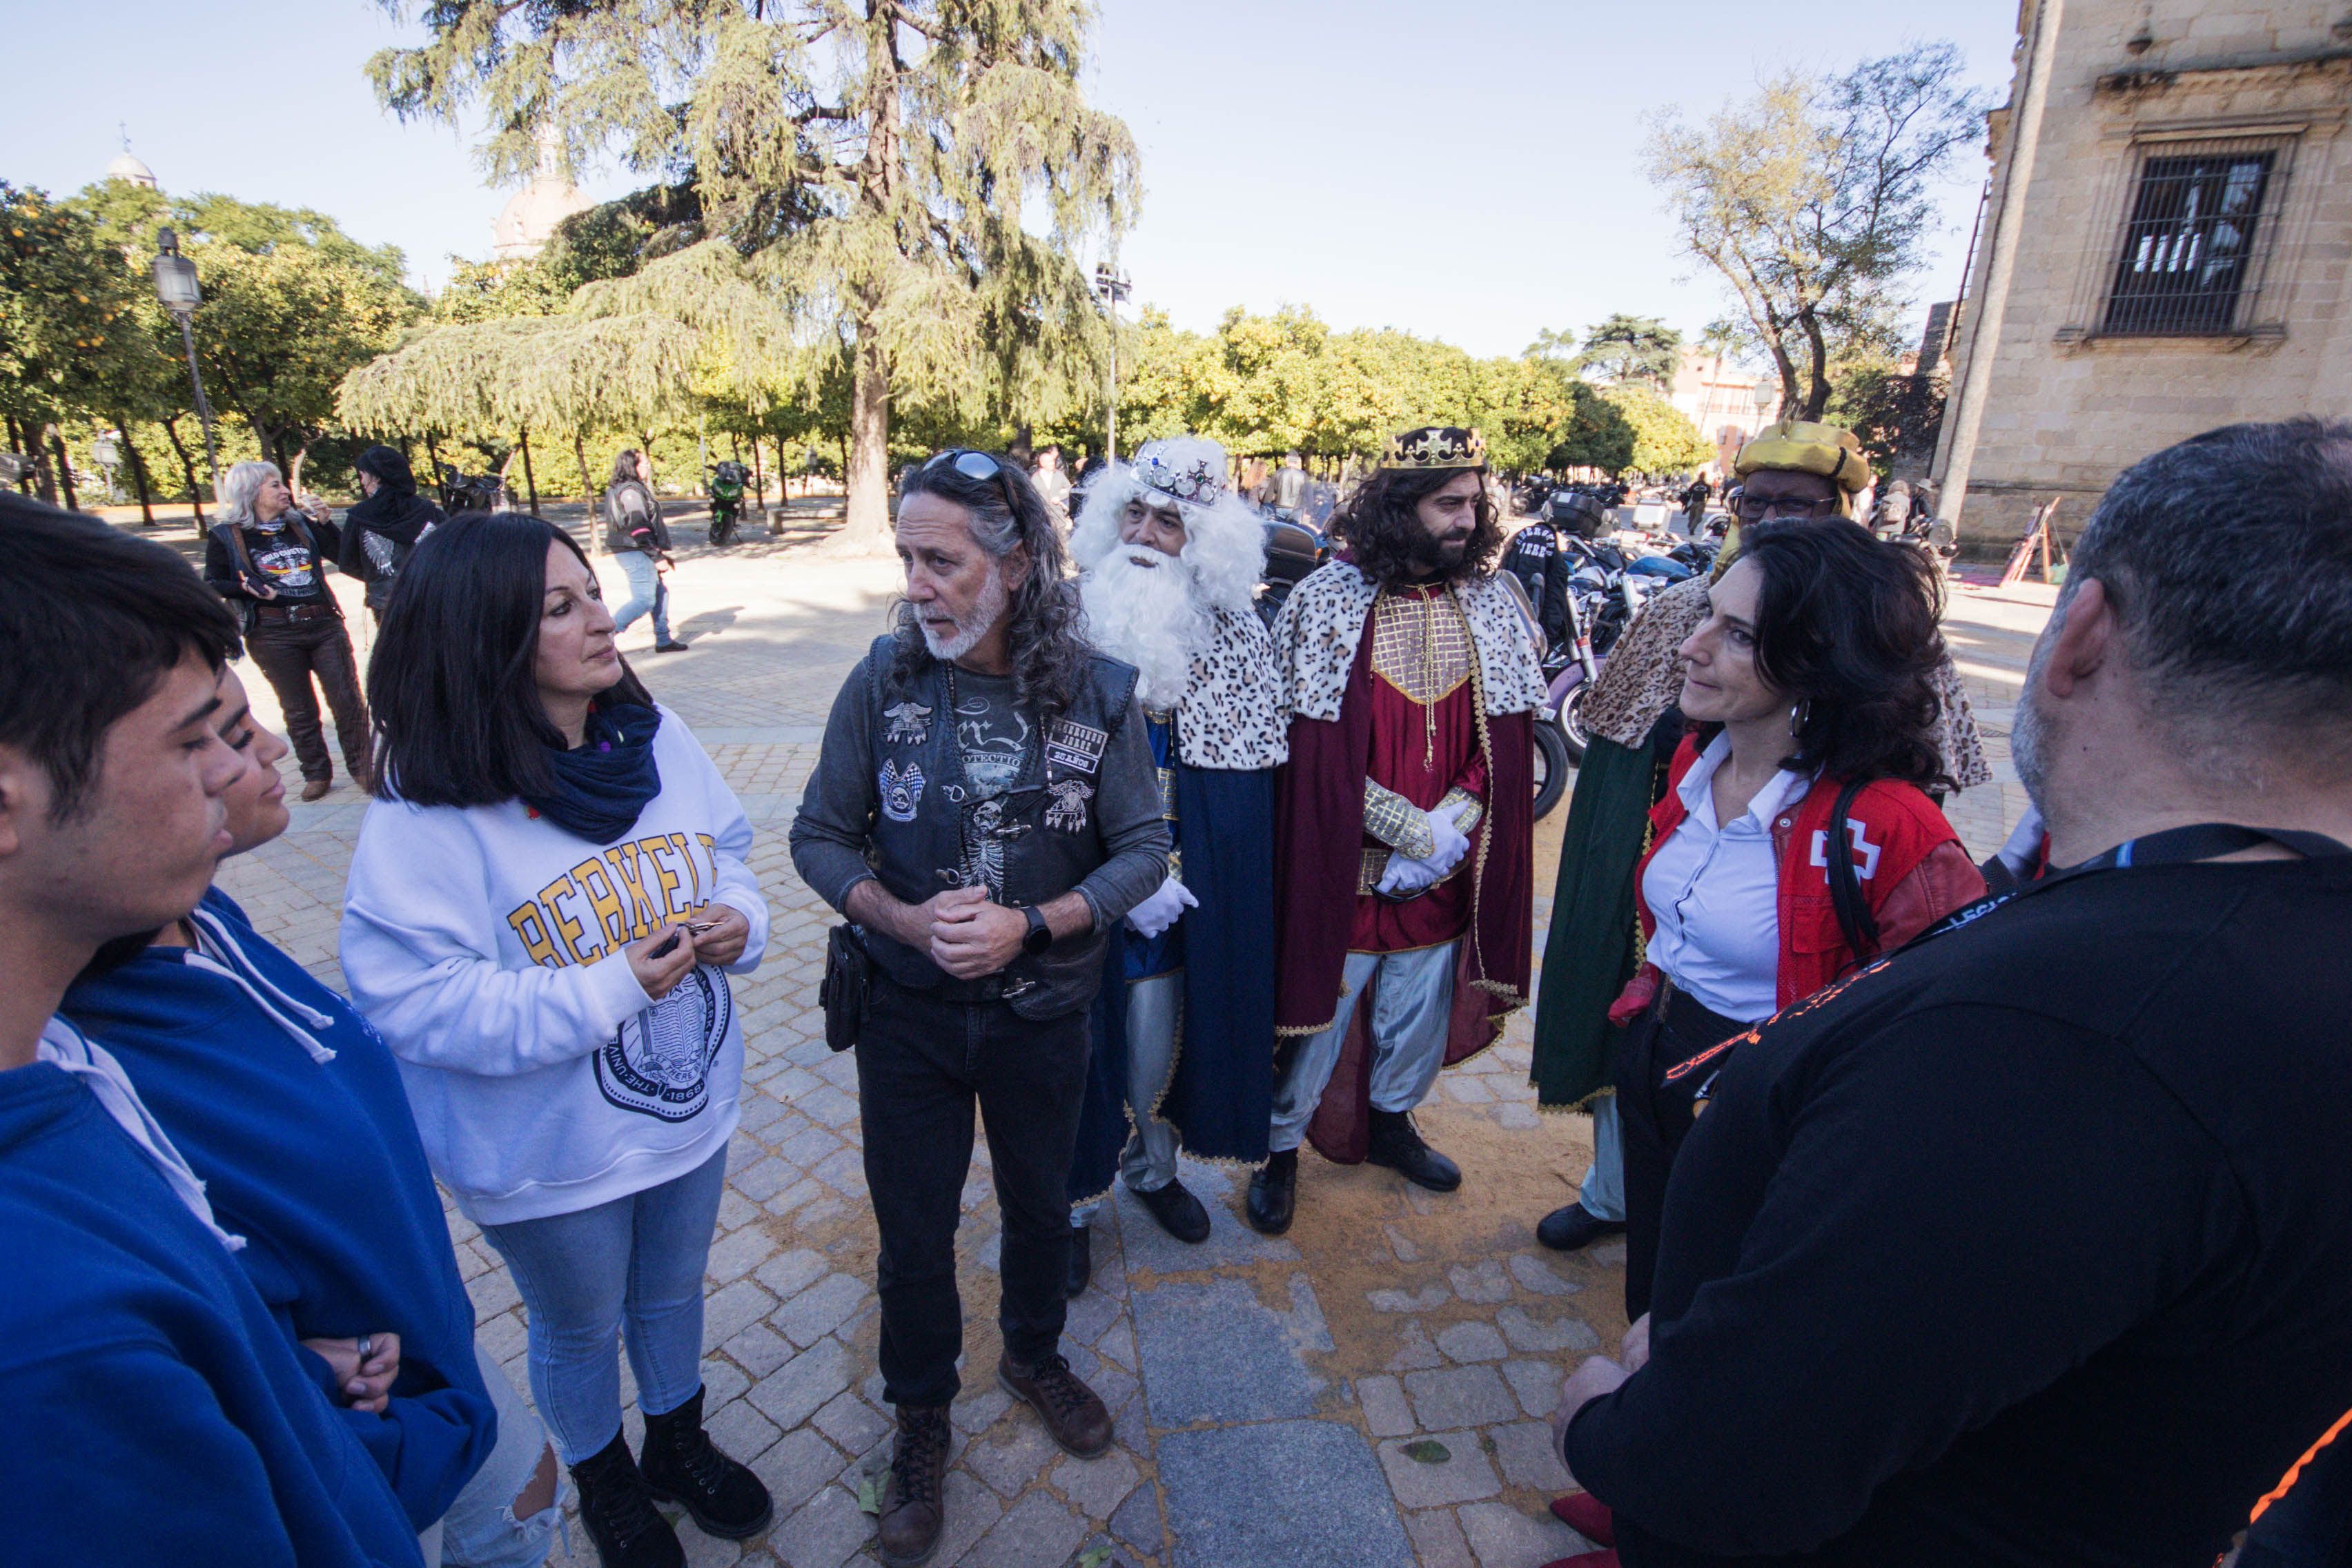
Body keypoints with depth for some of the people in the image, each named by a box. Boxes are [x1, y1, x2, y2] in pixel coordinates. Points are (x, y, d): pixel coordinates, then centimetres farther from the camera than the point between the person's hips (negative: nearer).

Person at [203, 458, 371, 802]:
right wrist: (246, 588, -16)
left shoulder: (301, 524, 11)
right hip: (274, 634, -2)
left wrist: (325, 521, -3)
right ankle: (316, 773, 17)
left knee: (347, 699, 0)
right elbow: (213, 585, 1)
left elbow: (343, 555, 7)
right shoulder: (225, 536, 1)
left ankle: (360, 766, 12)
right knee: (298, 709, 6)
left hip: (324, 622, 2)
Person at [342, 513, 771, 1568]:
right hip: (552, 1155, -4)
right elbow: (416, 1001, -24)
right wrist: (606, 992, -29)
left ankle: (678, 1443, 57)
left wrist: (738, 916, -17)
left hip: (689, 1109, 5)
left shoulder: (657, 738, -8)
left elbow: (728, 849, 4)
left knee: (673, 1293, 28)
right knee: (579, 1329, 24)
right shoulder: (425, 815, -25)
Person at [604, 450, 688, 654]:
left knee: (660, 593, 14)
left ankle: (663, 640, 18)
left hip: (628, 551, 11)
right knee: (644, 600, -10)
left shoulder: (617, 490, 17)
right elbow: (639, 527, -21)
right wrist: (657, 557, -20)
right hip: (636, 552, -11)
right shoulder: (631, 490, -15)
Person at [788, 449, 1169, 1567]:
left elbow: (1142, 848, -10)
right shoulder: (883, 680, -13)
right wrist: (902, 917, -22)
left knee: (1040, 1203, 23)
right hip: (908, 1011, 0)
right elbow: (820, 836, -5)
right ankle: (921, 1414, 45)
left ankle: (1034, 1357, 54)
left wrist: (1033, 924, -22)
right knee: (913, 1229, 16)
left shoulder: (1098, 693, -14)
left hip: (1041, 1011, 1)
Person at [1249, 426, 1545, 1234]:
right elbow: (1315, 751, -13)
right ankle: (1280, 1148, 30)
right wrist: (1412, 831, -15)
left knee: (1419, 1013, 19)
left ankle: (1391, 1120, 45)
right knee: (1318, 1013, 6)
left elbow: (1505, 741, 4)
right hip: (1345, 865, -4)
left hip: (1446, 867, 5)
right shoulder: (1326, 598, -10)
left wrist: (1454, 822, -11)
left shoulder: (1492, 603, 3)